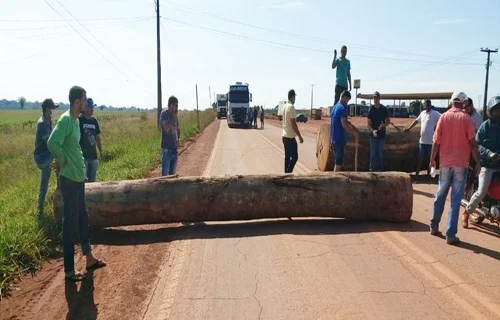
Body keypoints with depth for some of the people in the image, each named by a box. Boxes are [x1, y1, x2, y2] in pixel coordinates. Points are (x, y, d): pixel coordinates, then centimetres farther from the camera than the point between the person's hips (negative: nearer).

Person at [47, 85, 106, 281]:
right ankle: (69, 270, 9)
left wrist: (78, 164, 9)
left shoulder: (76, 120, 12)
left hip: (78, 176, 10)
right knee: (69, 222, -2)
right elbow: (52, 143, -28)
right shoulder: (65, 120, -17)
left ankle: (89, 258, 31)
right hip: (69, 178, -10)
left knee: (82, 218, 17)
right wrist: (63, 161, -14)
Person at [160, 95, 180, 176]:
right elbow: (167, 128, -23)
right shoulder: (164, 114, -9)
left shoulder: (175, 115, 11)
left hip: (174, 148, 7)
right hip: (166, 148, -7)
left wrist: (178, 139, 8)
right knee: (165, 173, -5)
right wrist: (174, 117, -15)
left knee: (172, 173, 13)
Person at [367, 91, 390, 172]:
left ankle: (380, 169, 18)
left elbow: (388, 121, 7)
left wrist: (383, 125, -16)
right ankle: (372, 169, 7)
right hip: (373, 135, -1)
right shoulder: (371, 109, -3)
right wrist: (372, 131, -23)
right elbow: (368, 124, -4)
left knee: (380, 154, 8)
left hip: (382, 135, 1)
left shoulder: (384, 109, 0)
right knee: (373, 154, 0)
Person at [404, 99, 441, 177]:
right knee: (421, 157, 10)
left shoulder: (435, 113, -8)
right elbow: (416, 121, 22)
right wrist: (409, 128, 22)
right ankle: (417, 173, 15)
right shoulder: (422, 113, 11)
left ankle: (428, 173, 17)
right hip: (422, 140, 5)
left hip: (431, 141, -5)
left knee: (430, 158, 7)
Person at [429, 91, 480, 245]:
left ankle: (434, 226, 26)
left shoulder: (443, 117, 0)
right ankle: (450, 235, 0)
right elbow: (472, 143, -7)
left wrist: (432, 159, 10)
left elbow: (436, 141, -1)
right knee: (456, 199, 0)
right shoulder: (466, 118, -5)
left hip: (445, 162, 2)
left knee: (440, 195, 17)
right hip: (461, 163, -2)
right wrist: (477, 162, 1)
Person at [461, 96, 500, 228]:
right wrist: (489, 154, -25)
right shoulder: (486, 126, -3)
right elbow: (477, 145, -9)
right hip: (487, 164, -4)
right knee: (482, 192, -11)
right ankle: (466, 213, 7)